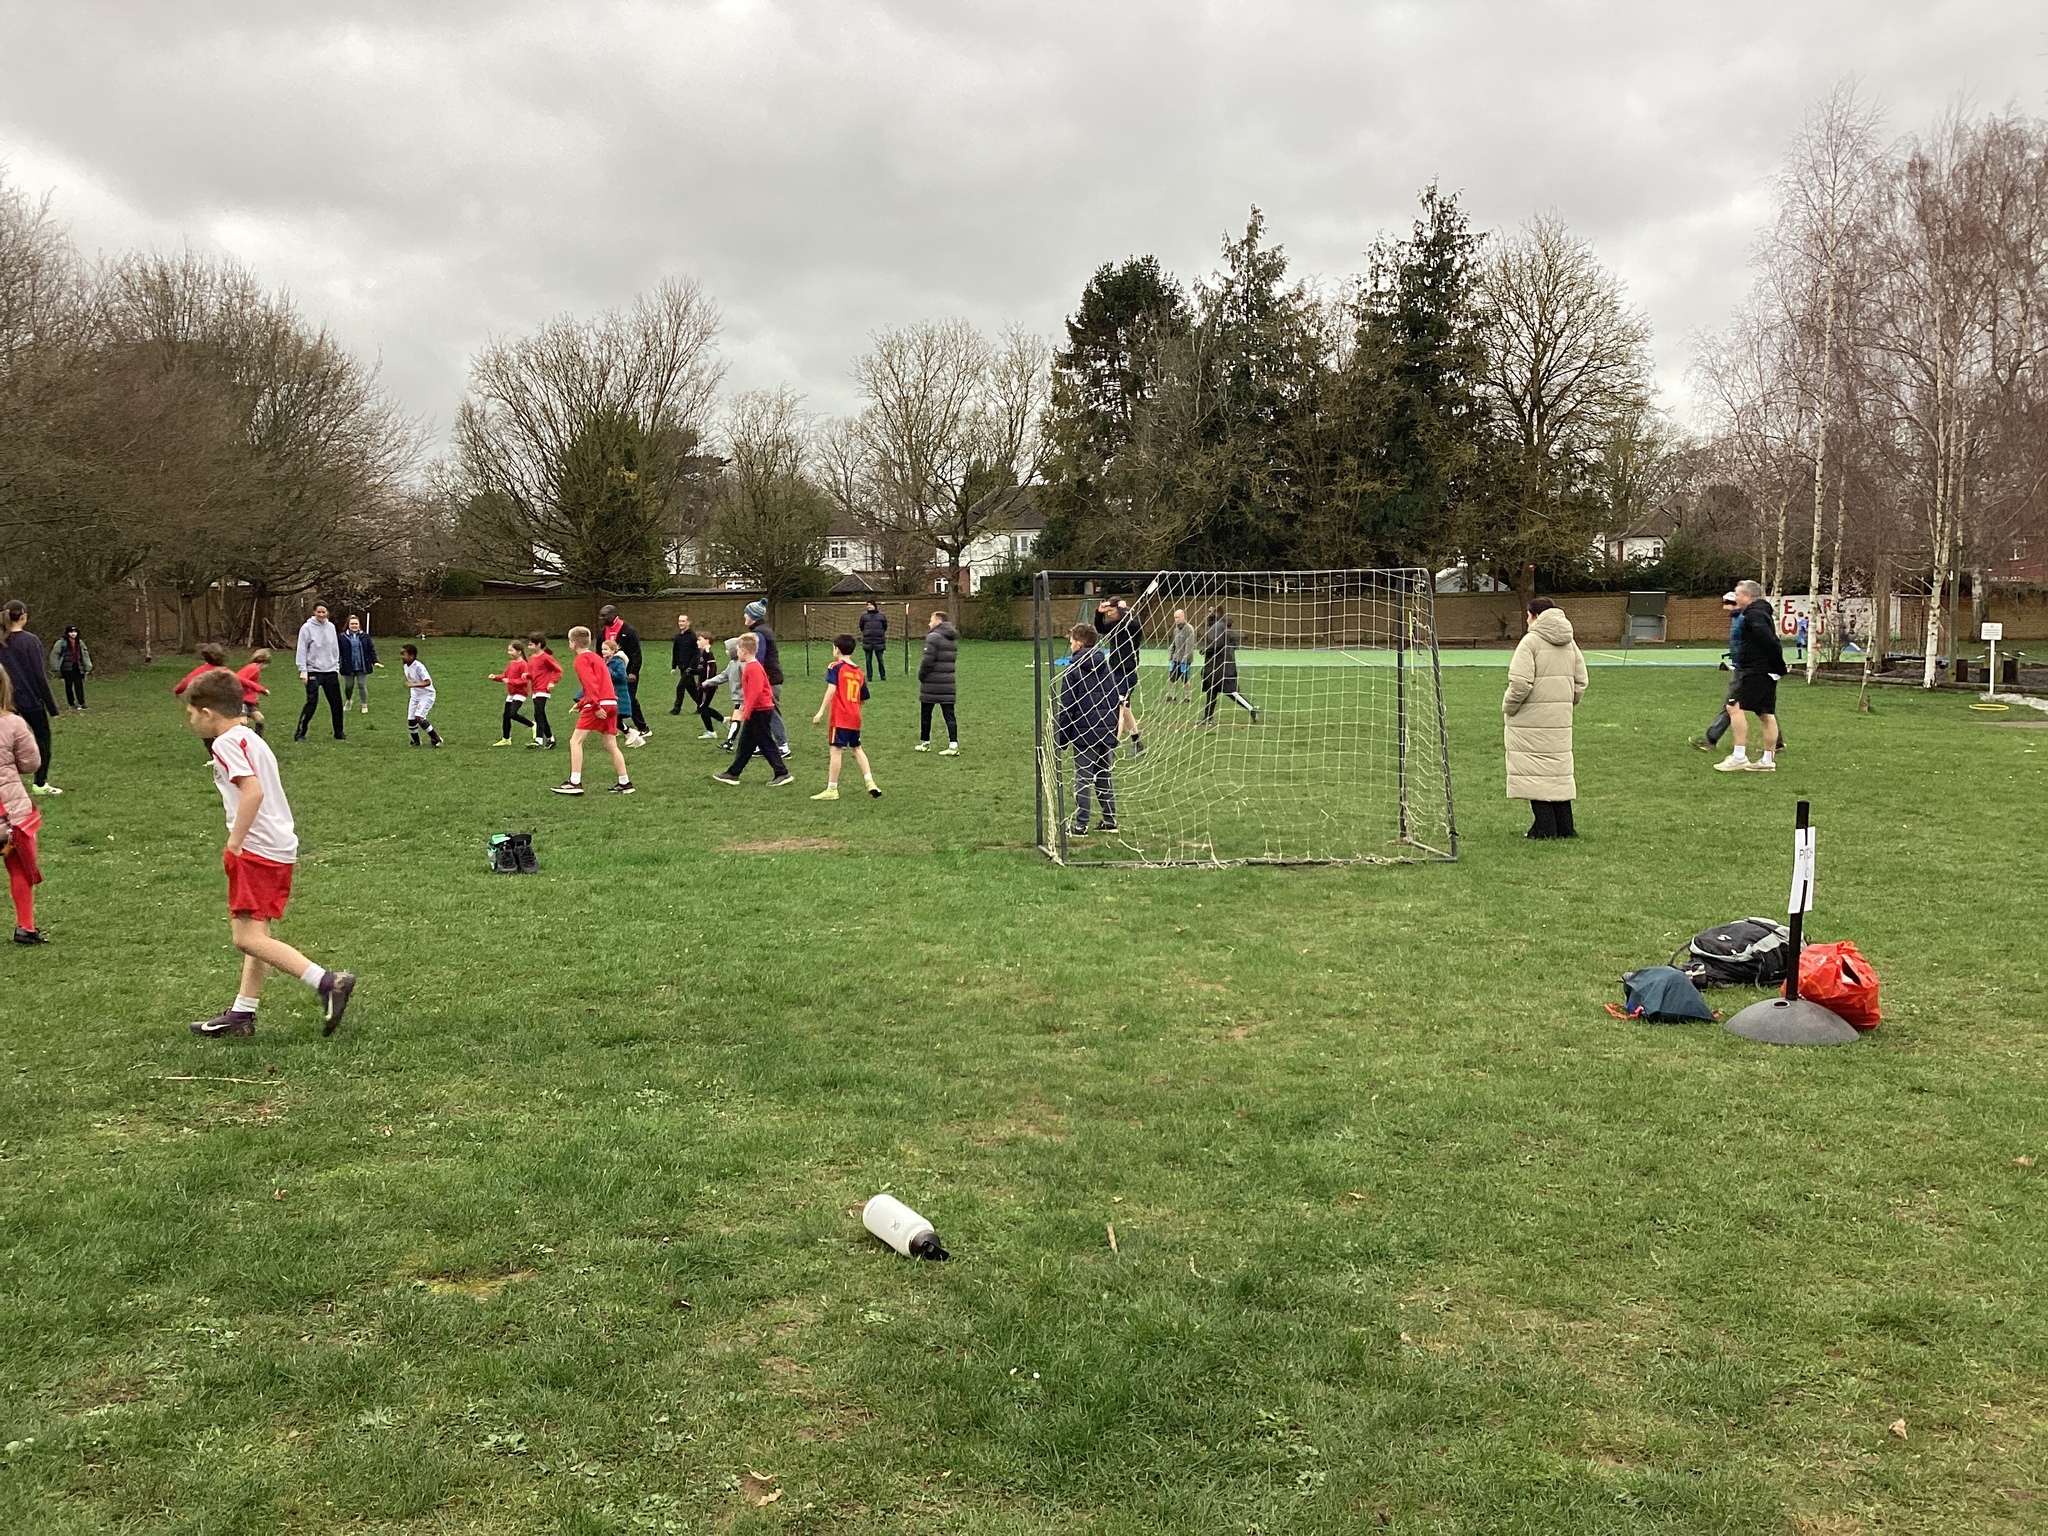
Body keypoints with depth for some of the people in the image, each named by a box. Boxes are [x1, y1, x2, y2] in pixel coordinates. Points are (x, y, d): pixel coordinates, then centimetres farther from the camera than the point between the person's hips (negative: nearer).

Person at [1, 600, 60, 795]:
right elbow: (40, 676, -11)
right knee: (43, 738, 8)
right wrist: (52, 705, -6)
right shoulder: (30, 641, -11)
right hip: (31, 699, -5)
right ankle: (40, 784, 6)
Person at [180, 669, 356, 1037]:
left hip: (256, 850, -10)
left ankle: (327, 982, -20)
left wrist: (235, 843, -18)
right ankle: (243, 1014, 21)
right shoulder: (251, 738, 20)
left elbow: (253, 791, -23)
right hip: (281, 848, 10)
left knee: (248, 937, -12)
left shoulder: (226, 743, -10)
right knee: (256, 935, 14)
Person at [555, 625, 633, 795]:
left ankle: (575, 782, -8)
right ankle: (625, 783, 10)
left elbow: (591, 684, -18)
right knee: (611, 745, 12)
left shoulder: (581, 660, -4)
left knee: (575, 741, -3)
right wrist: (581, 704, 26)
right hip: (611, 704, 8)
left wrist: (595, 706, -24)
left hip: (599, 706, -8)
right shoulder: (596, 657, 23)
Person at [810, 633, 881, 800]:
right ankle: (870, 783, 12)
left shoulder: (835, 667, -5)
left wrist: (821, 711, -19)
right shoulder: (860, 672, 13)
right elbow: (863, 698, 17)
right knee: (857, 748, 19)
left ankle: (832, 790, -4)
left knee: (836, 750, -5)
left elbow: (831, 689, -17)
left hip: (840, 717, -6)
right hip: (855, 718, 6)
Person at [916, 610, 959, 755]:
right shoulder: (953, 639, 13)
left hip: (932, 683, -6)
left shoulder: (933, 637, -12)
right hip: (948, 682, 6)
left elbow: (928, 660, -17)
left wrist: (921, 676, -4)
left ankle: (925, 743, 19)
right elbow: (953, 659, 14)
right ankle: (953, 745, -6)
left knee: (926, 714, 9)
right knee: (949, 714, 3)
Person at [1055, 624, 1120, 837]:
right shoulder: (1107, 668, 9)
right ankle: (1110, 820, 17)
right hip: (1107, 734, 5)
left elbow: (1066, 709, -9)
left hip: (1084, 734, -5)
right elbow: (1116, 702, 13)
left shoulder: (1074, 670, -8)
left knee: (1083, 779, -1)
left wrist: (1059, 740, -4)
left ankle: (1080, 826, 0)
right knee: (1104, 777, 15)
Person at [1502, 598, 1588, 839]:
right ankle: (1564, 826, 16)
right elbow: (1581, 682, 13)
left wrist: (1507, 707, -6)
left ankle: (1545, 827, -2)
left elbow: (1521, 683, -19)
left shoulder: (1531, 642, -11)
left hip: (1531, 719, -7)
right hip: (1560, 719, 7)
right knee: (1560, 769, 14)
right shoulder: (1569, 643, 11)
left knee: (1535, 771, -2)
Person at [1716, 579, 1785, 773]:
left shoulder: (1753, 615, -14)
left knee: (1735, 707, -12)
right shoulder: (1763, 613, 19)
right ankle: (1768, 760, 14)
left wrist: (1779, 667, -19)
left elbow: (1769, 641, -23)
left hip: (1756, 671, -11)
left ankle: (1739, 756, -15)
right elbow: (1773, 642, 20)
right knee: (1766, 714, 11)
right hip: (1767, 673, 11)